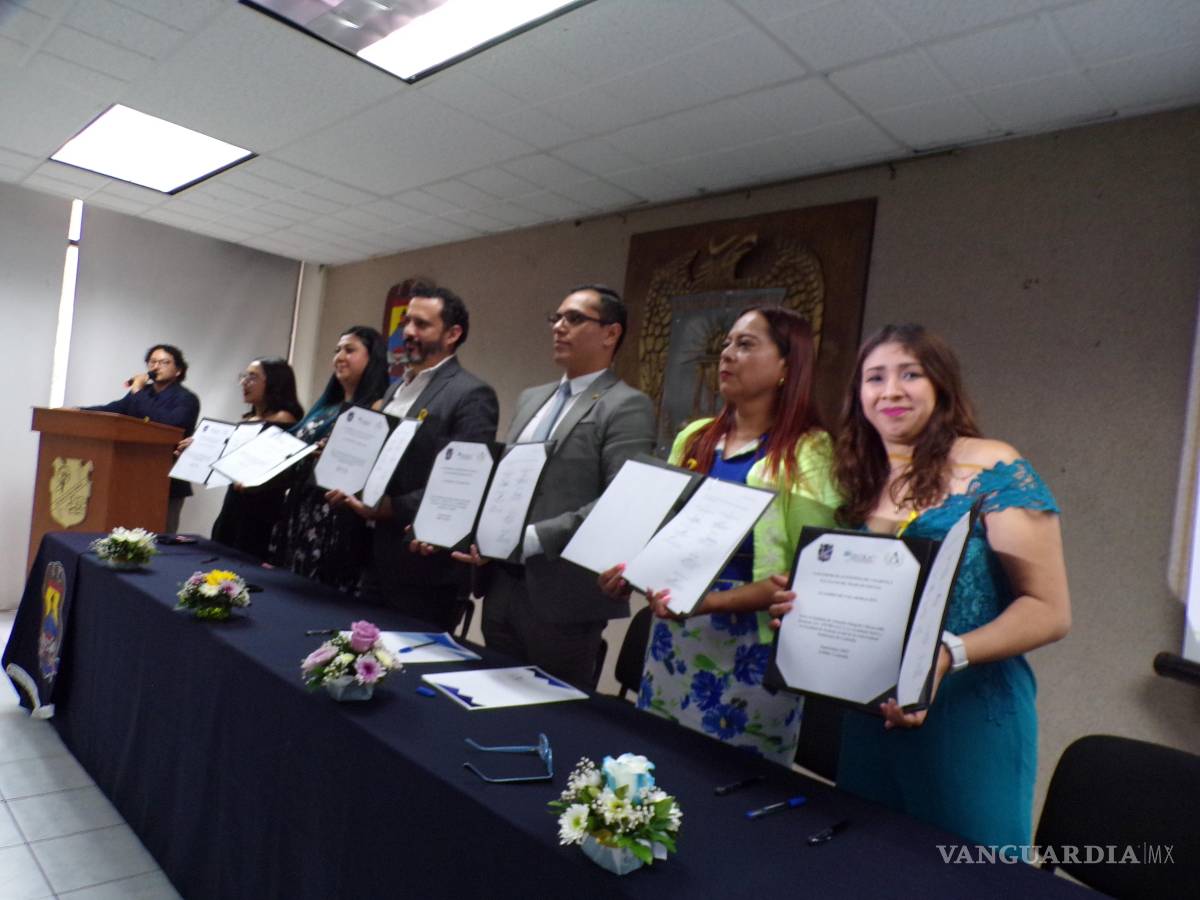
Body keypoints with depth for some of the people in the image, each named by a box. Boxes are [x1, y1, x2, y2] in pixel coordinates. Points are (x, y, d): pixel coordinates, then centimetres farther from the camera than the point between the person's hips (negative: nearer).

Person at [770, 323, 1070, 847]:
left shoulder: (994, 471, -10)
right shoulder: (861, 484, 7)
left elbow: (1049, 610, -14)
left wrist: (948, 654, -28)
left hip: (970, 714, -5)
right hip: (871, 713, 6)